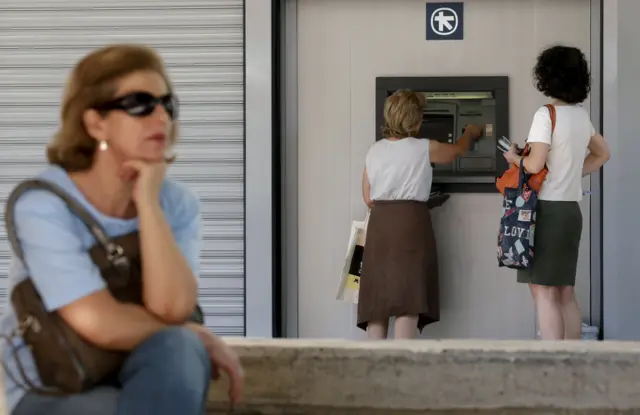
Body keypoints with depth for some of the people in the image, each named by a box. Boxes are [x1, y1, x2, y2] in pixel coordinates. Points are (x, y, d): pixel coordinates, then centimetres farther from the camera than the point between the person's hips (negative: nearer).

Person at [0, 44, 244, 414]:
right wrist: (201, 339, -13)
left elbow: (173, 308, -20)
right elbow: (103, 325, -24)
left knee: (176, 350, -31)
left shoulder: (178, 203, -3)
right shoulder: (43, 204, -16)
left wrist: (148, 203, -22)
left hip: (141, 380, 4)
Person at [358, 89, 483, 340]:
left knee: (376, 297, 7)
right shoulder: (424, 149, -2)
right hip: (411, 222, -4)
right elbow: (456, 151, 19)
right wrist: (470, 134, 40)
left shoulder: (374, 151, 8)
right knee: (408, 298, -4)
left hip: (379, 224, 4)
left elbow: (368, 199, 8)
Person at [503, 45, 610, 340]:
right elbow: (602, 154, 25)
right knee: (566, 293, 12)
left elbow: (535, 165, -20)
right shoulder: (582, 116, 11)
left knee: (543, 291, -5)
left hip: (548, 209, -8)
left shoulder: (546, 115, -14)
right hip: (571, 209, 8)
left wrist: (514, 157, -1)